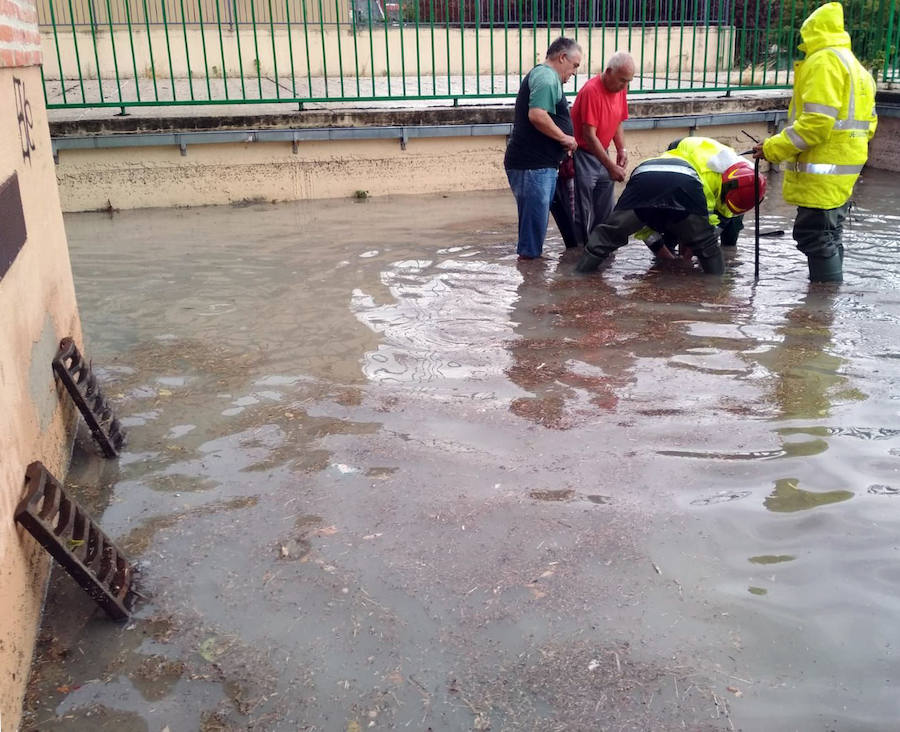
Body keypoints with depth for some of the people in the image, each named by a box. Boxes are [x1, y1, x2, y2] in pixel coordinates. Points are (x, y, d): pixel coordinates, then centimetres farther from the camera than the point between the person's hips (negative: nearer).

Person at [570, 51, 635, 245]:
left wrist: (622, 149, 0)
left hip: (602, 155, 8)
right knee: (584, 212, -5)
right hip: (582, 155, -8)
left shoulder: (620, 89, 4)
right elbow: (589, 135, -23)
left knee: (605, 211, 11)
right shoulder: (591, 91, -21)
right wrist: (610, 166, -23)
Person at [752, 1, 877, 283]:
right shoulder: (854, 65, 20)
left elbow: (817, 122, -22)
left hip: (822, 170, -10)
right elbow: (867, 123, 20)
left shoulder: (823, 62, -12)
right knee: (829, 236, 17)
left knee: (814, 237, -9)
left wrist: (773, 148, -17)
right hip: (843, 170, 10)